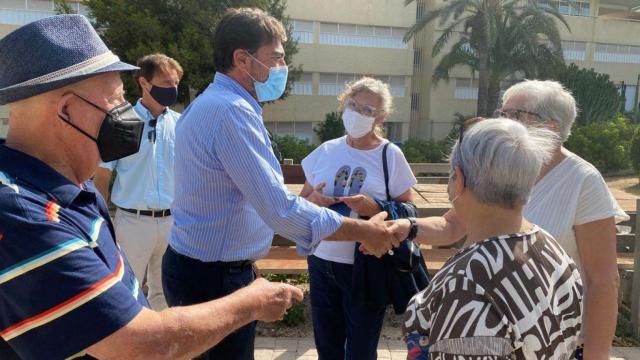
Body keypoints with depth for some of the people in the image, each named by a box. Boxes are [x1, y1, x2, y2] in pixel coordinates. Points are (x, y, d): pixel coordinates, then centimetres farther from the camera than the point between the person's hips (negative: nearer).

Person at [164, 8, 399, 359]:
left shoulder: (207, 104, 11)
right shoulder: (231, 110, -23)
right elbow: (281, 210, -29)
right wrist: (363, 231, -19)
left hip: (193, 266, 10)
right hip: (215, 277, -10)